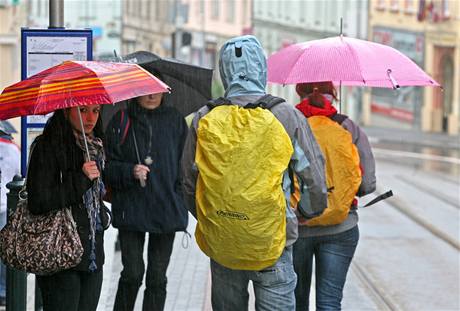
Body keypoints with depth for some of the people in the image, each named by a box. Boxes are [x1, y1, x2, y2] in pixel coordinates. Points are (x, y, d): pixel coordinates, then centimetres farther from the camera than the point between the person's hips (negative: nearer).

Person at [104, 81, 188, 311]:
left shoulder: (175, 120, 7)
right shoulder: (121, 122, 1)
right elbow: (109, 167, 0)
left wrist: (179, 196, 3)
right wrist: (130, 171, -19)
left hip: (166, 209, 2)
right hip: (131, 209, -2)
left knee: (157, 278, 5)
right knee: (132, 274, -6)